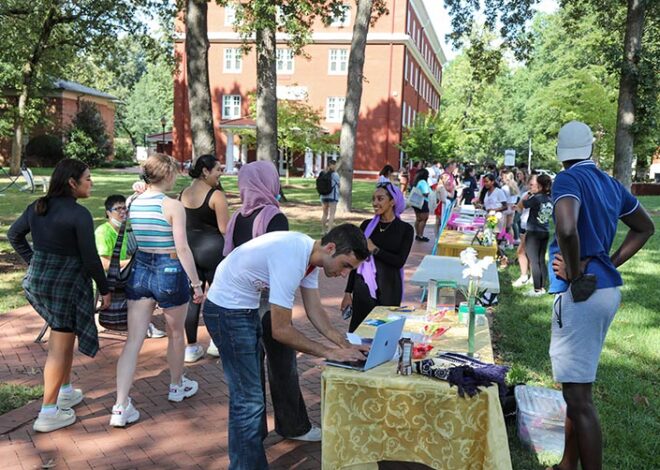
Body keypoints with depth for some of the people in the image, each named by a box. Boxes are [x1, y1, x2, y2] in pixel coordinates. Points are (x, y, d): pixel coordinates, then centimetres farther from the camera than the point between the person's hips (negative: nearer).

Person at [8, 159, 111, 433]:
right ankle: (48, 413, 13)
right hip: (66, 285, -8)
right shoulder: (79, 214, -19)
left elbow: (14, 235, 16)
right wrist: (105, 289, -5)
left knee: (64, 336, 24)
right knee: (60, 347, 4)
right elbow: (90, 258, -16)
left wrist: (34, 263, 20)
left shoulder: (37, 207, 4)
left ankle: (65, 392, 36)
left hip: (37, 280, 8)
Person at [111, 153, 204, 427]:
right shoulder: (173, 206, -15)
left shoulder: (133, 204, 3)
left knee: (133, 340, 5)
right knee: (176, 335, 18)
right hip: (169, 271, -4)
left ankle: (121, 407, 1)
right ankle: (177, 386, 38)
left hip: (139, 271, 5)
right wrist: (196, 283, -11)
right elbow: (182, 248, -16)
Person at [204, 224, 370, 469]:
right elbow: (281, 331, -27)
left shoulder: (309, 252, -4)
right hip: (227, 311, -10)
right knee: (249, 400, -6)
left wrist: (345, 345, -7)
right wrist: (330, 352, -21)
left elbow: (314, 310, 4)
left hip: (247, 307, 10)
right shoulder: (291, 259, -32)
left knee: (250, 392, 21)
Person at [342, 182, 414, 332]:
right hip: (364, 287, 2)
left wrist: (375, 249, -13)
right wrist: (348, 292, 8)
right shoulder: (367, 225, 5)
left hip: (389, 290, -1)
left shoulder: (405, 229, 0)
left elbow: (400, 261, -8)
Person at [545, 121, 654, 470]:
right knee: (575, 388, 19)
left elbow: (567, 229, -33)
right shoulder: (611, 183, 12)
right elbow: (645, 228, 25)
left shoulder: (568, 180, -12)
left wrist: (574, 272, -16)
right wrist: (609, 264, 14)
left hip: (580, 294, -9)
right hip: (606, 288, 9)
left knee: (578, 395, -3)